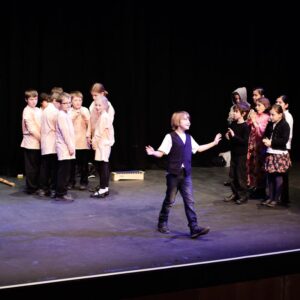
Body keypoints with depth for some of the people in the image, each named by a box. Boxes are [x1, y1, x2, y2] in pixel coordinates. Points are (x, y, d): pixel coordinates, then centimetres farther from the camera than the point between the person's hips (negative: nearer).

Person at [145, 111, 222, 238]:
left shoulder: (188, 138, 11)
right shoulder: (170, 137, -8)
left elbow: (198, 149, 25)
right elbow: (161, 153, -12)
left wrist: (214, 143, 30)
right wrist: (153, 153, -34)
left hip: (186, 174, 5)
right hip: (174, 174, -5)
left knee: (189, 201, -1)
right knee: (169, 200, 6)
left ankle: (194, 228, -4)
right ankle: (162, 224, 24)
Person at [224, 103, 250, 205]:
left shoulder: (245, 126, -16)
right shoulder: (233, 124, 5)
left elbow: (245, 141, -23)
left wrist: (234, 136, -26)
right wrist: (228, 136, 0)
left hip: (242, 154, -7)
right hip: (234, 153, 7)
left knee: (241, 175, 0)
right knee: (232, 174, 12)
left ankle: (243, 195, 11)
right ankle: (235, 193, 24)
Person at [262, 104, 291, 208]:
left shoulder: (284, 125, -10)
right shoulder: (270, 124, 11)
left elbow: (284, 140, -18)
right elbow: (265, 135, 22)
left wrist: (271, 142, -19)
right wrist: (265, 140, -1)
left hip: (280, 154, -7)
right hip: (270, 153, 7)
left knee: (278, 176, 0)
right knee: (270, 176, 10)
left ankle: (276, 199, 7)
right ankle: (271, 197, 18)